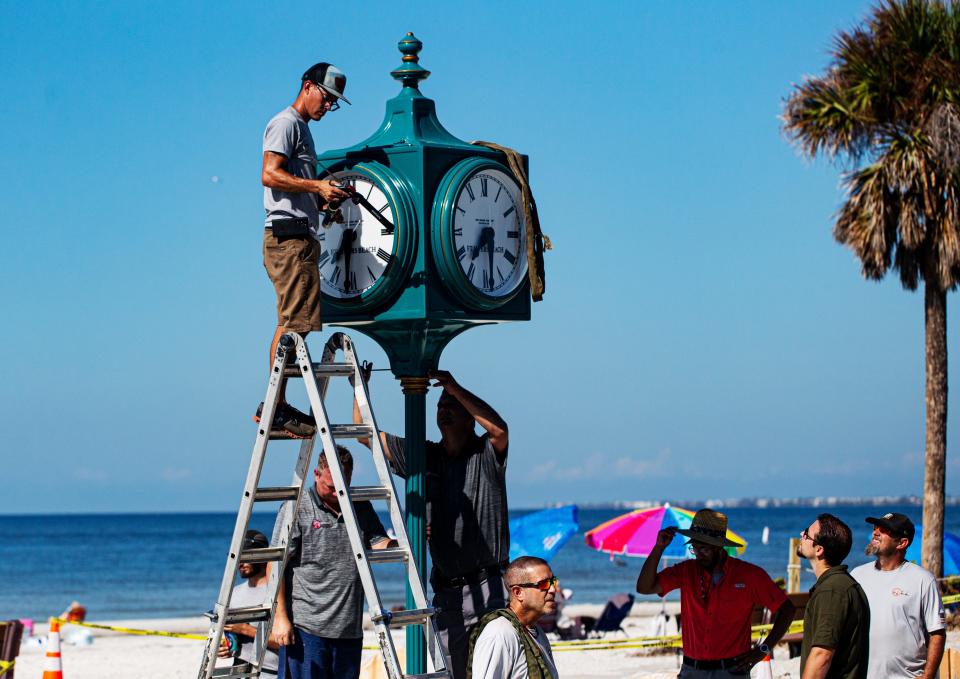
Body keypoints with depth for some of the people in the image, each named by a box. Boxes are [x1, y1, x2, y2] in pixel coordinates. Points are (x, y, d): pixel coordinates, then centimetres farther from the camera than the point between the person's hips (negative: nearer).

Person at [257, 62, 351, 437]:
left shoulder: (302, 128, 27)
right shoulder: (285, 123, -4)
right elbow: (270, 175, -17)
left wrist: (324, 198, 14)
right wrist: (318, 187, -22)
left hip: (301, 239, 10)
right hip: (288, 236, -10)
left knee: (294, 325, 8)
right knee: (292, 323, -14)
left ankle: (275, 405, 9)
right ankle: (275, 407, -15)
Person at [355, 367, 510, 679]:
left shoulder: (485, 455, 0)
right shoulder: (424, 456, 13)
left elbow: (499, 429, -24)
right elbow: (365, 433, 16)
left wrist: (454, 387, -20)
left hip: (489, 591, -5)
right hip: (446, 592, 5)